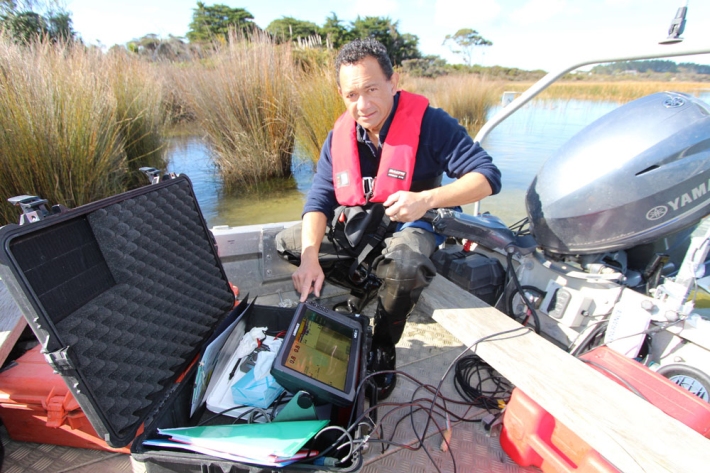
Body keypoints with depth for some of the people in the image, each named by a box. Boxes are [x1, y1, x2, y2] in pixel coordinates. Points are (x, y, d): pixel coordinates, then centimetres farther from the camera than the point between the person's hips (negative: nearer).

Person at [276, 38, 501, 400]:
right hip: (356, 226, 5)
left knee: (403, 264, -39)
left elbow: (488, 176, -21)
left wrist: (427, 199, -38)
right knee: (288, 242, -2)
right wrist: (310, 257, -25)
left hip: (408, 227, -5)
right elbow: (319, 197, -8)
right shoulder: (339, 135, -2)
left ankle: (383, 350, -8)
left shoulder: (429, 122, -17)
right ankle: (366, 285, 9)